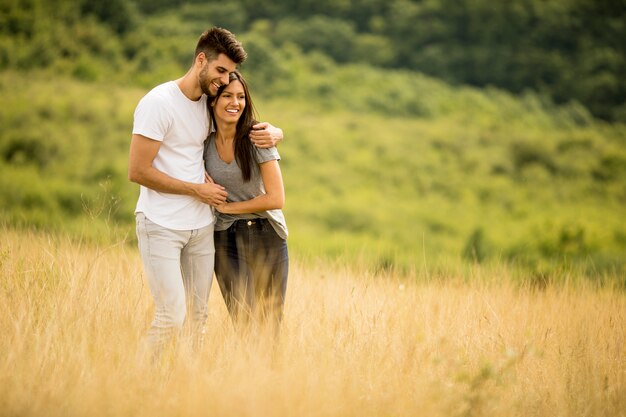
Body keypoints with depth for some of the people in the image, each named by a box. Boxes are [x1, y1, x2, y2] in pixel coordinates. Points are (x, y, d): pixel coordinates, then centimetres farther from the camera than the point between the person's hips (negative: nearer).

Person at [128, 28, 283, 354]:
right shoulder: (158, 103, -11)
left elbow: (255, 124, 21)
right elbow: (138, 171, -14)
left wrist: (272, 132, -5)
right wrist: (197, 189, -11)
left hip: (201, 227, 7)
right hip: (161, 228, -7)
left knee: (199, 316, 6)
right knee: (171, 316, -13)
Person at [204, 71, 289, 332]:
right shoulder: (205, 143, 2)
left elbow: (276, 199, -12)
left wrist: (227, 206, -8)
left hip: (265, 235, -2)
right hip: (225, 239, 2)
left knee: (270, 322, 0)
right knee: (243, 323, -6)